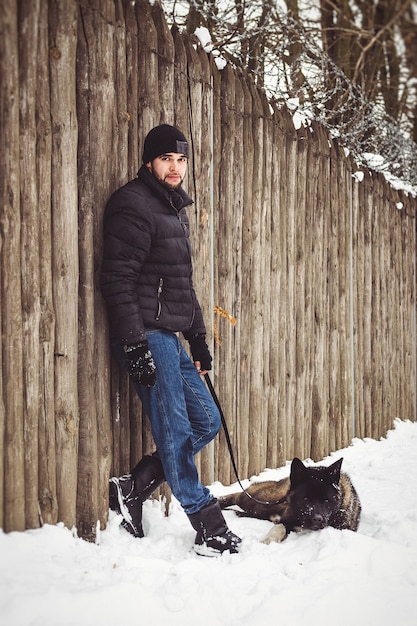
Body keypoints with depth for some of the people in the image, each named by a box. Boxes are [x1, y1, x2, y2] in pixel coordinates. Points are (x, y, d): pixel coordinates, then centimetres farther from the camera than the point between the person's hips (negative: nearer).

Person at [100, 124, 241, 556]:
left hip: (170, 337, 10)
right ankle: (209, 529, 0)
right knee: (175, 431, -6)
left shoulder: (176, 208, 19)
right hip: (147, 337, -10)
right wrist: (134, 346, -22)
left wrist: (198, 339, 22)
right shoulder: (133, 205, -10)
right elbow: (117, 280, -17)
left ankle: (132, 489, 15)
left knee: (205, 422, 10)